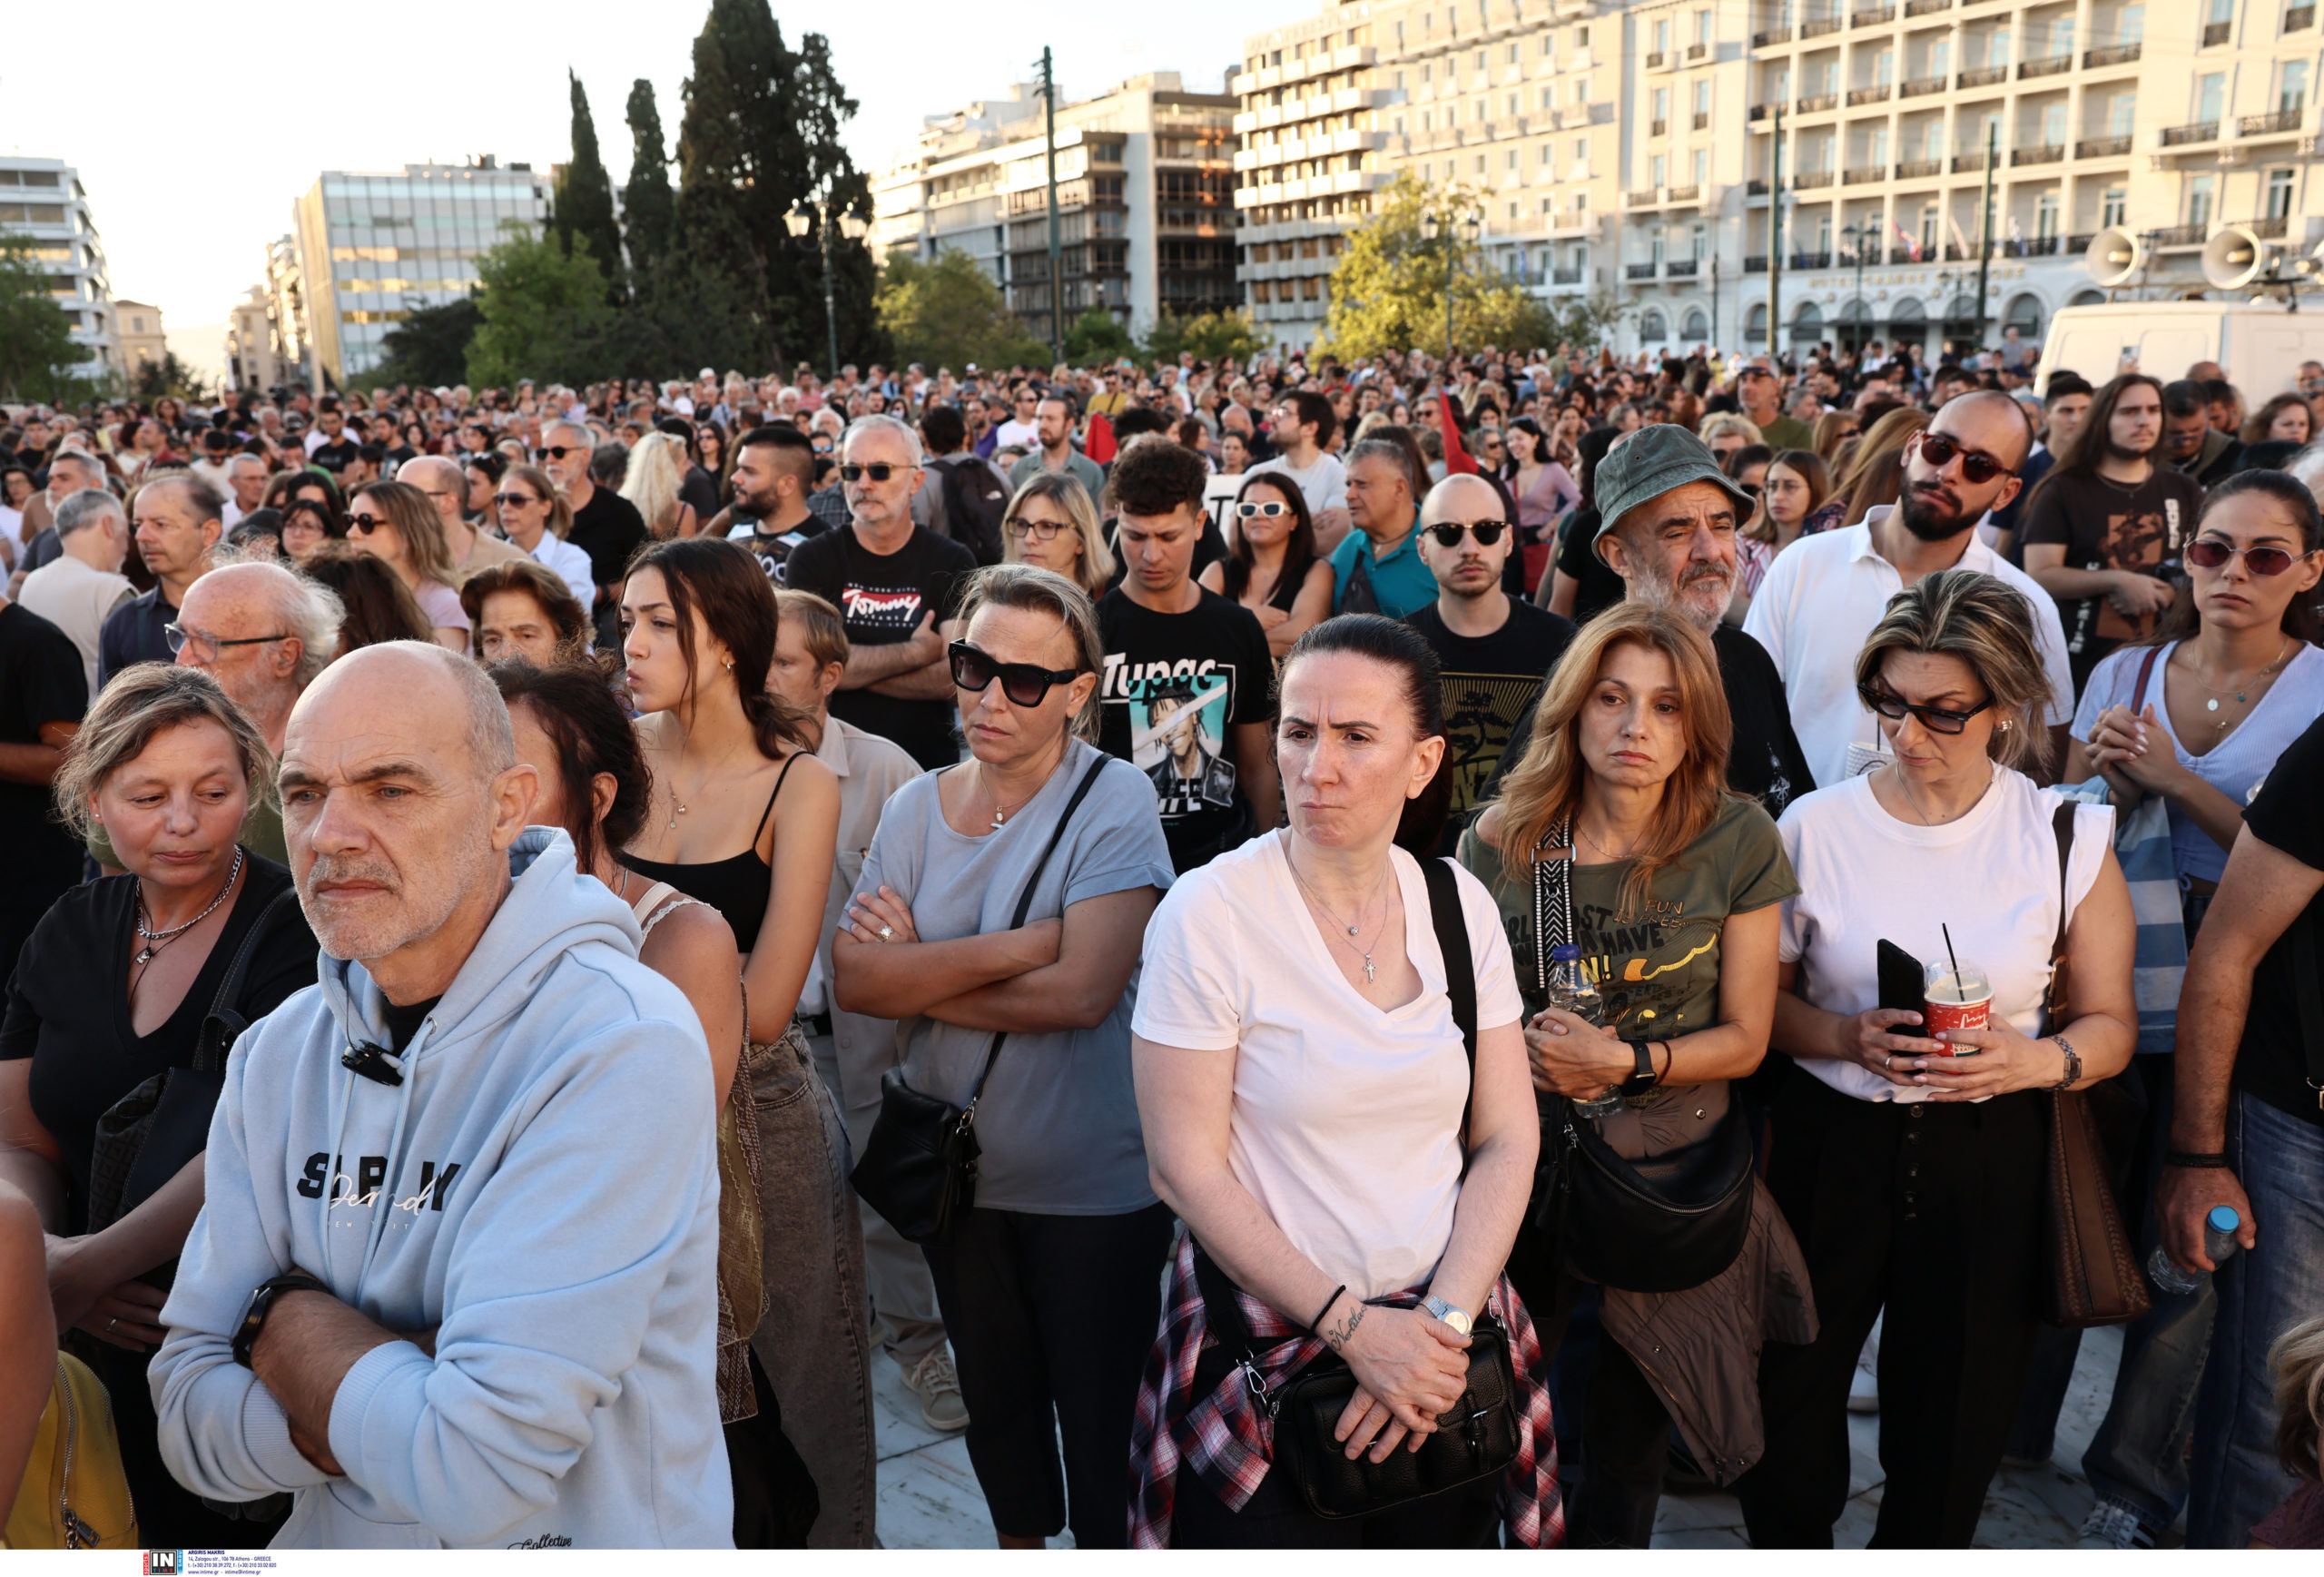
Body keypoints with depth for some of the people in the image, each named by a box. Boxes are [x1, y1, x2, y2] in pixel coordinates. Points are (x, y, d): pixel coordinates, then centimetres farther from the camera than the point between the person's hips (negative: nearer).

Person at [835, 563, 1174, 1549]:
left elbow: (1082, 990, -25)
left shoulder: (1111, 801, -14)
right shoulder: (915, 807, 0)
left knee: (1102, 1418, 11)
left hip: (1095, 1182, -5)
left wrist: (917, 971, -16)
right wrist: (1011, 950, -21)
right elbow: (851, 981, -11)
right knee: (994, 1396, 25)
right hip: (955, 1168, 5)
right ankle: (1018, 1540, 50)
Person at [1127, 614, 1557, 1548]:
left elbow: (1507, 1138, 0)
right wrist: (1355, 1327, -16)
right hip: (1268, 1350, -4)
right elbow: (1185, 1169, -15)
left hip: (1444, 1355, 4)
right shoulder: (1208, 914, -15)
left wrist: (1445, 1321, -11)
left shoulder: (1460, 907, -2)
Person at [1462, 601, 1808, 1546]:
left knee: (1629, 1437, 14)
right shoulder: (1499, 841, -5)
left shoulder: (1738, 842, -6)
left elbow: (1745, 1039, -2)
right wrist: (1524, 1052, -16)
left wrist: (1625, 1062, -16)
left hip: (1670, 1171, 0)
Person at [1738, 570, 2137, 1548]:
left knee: (1955, 1413, 10)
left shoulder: (2067, 838, -2)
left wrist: (2036, 1060, -16)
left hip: (1989, 1155, 0)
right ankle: (1788, 1541, 35)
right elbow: (1759, 998, 2)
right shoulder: (1815, 826, -3)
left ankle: (1918, 1547, 38)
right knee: (1788, 1400, 6)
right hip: (1828, 1146, 0)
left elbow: (2110, 1021, 4)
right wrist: (1845, 1036, -17)